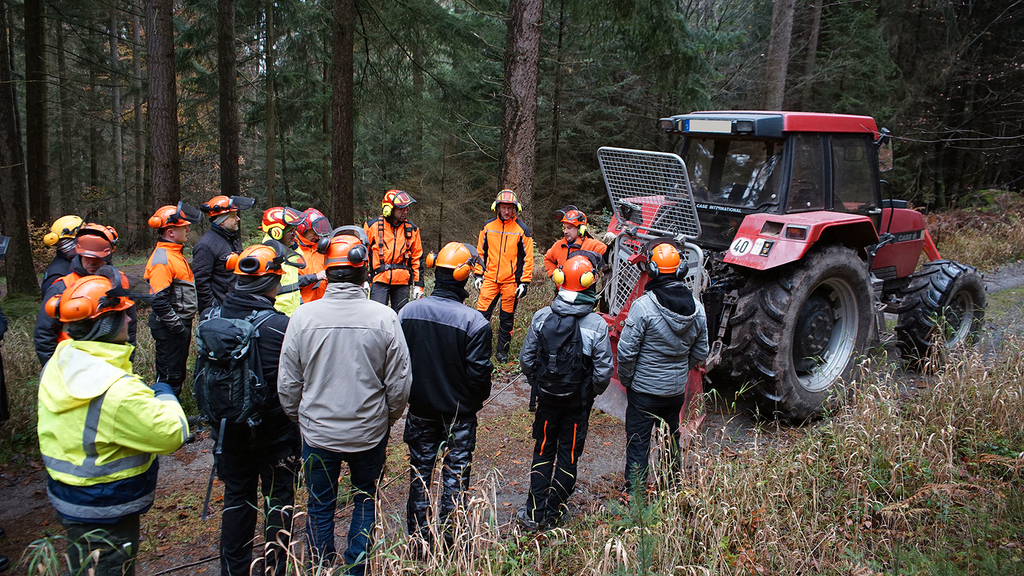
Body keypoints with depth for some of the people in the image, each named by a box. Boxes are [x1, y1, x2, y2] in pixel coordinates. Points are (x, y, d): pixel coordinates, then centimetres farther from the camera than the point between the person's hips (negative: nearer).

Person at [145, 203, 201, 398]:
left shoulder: (175, 253, 13)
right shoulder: (161, 259, -19)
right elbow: (160, 301, -25)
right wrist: (178, 327, -20)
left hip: (181, 323, 10)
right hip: (170, 328, -10)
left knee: (178, 373, 18)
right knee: (169, 375, -1)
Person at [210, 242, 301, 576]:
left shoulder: (213, 318, -7)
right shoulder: (279, 326, -24)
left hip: (229, 426, 5)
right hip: (274, 432, -5)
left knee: (236, 496, 21)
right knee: (278, 499, 13)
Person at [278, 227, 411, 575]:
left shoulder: (304, 316, -13)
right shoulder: (384, 318, -15)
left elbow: (288, 384, -5)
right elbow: (399, 384, -8)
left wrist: (300, 419, 13)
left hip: (317, 431, 1)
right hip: (370, 432, 0)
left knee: (320, 506, 19)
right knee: (366, 501, 21)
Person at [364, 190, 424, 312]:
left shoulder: (411, 229, 8)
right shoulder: (373, 226, 0)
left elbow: (417, 258, 12)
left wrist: (418, 284, 8)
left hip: (402, 281, 3)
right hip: (379, 280, -3)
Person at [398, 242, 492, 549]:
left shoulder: (407, 312, -10)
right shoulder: (475, 322, -21)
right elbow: (479, 372, -16)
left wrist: (411, 392, 13)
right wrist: (479, 399, 4)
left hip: (420, 408, 3)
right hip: (459, 411, -3)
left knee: (420, 469, 18)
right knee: (455, 472, 12)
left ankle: (418, 534, 29)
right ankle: (448, 538, 21)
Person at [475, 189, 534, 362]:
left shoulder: (522, 229, -2)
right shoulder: (488, 226, 5)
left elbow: (528, 257, 0)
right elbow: (481, 252, 14)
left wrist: (524, 282, -5)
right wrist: (478, 275, 9)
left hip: (511, 281, -2)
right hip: (490, 278, 2)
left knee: (507, 317, 8)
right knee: (482, 313, -4)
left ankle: (502, 350, 20)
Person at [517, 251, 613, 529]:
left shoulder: (542, 316, -12)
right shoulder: (597, 324, -17)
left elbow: (526, 358, -5)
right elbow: (604, 370, -13)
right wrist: (593, 392, 6)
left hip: (547, 397, 2)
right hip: (579, 401, -1)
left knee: (543, 451, 18)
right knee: (569, 455, 14)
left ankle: (534, 511, 22)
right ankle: (553, 513, 24)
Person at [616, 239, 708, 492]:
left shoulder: (643, 306, -22)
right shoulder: (696, 306, -5)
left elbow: (627, 351, -19)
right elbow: (700, 352, 5)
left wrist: (626, 379, -3)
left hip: (644, 390, -5)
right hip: (677, 389, 6)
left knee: (638, 445, 6)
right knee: (672, 441, 24)